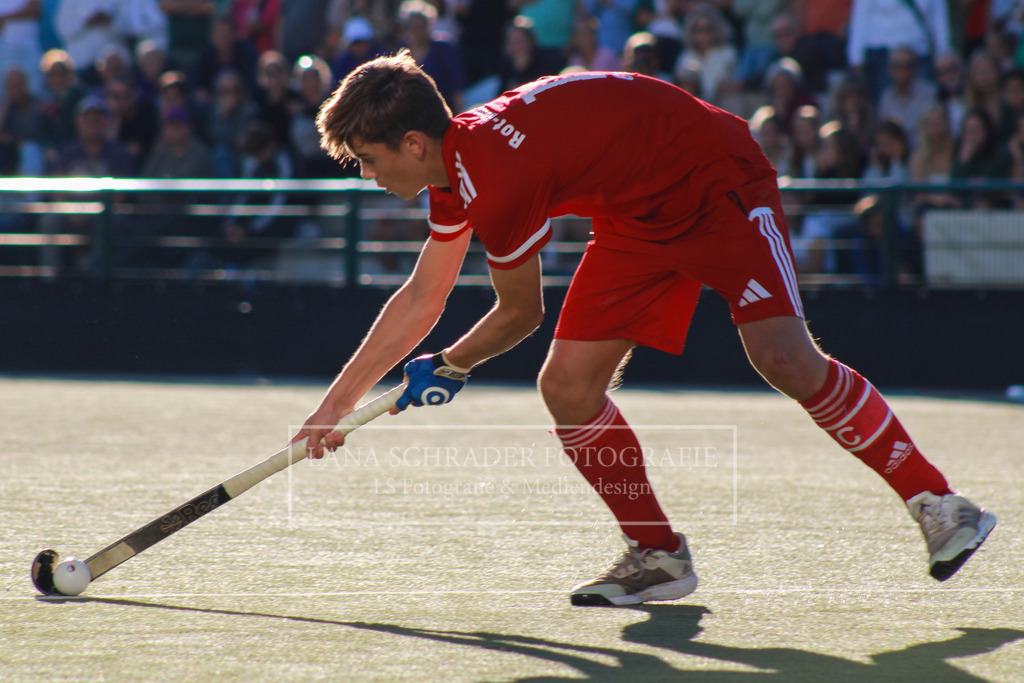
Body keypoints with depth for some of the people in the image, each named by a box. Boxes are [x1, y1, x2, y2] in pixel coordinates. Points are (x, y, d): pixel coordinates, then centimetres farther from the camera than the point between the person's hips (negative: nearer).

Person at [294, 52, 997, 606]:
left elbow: (521, 313, -12)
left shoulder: (496, 176, -28)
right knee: (567, 387, -5)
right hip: (642, 217, 9)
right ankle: (660, 557, 6)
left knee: (785, 357, -28)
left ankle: (936, 501, -18)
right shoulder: (457, 162, 2)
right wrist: (335, 405, 16)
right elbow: (422, 299, 15)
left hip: (719, 185, -9)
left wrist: (449, 368, 7)